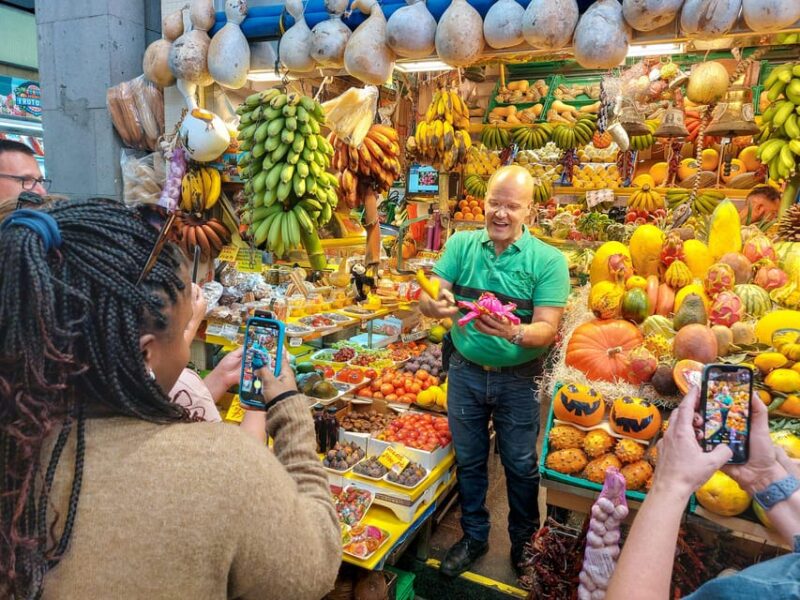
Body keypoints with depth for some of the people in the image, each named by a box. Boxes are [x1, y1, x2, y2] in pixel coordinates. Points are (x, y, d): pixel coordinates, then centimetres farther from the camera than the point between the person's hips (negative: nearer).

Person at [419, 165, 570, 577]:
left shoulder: (548, 260, -12)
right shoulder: (461, 244, -4)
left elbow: (547, 329, -18)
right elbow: (427, 298, -9)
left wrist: (514, 333, -40)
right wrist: (435, 305, -34)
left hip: (517, 378, -2)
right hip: (465, 371, 2)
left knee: (520, 466, 15)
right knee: (468, 460, 18)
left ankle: (524, 541, 41)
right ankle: (474, 536, 40)